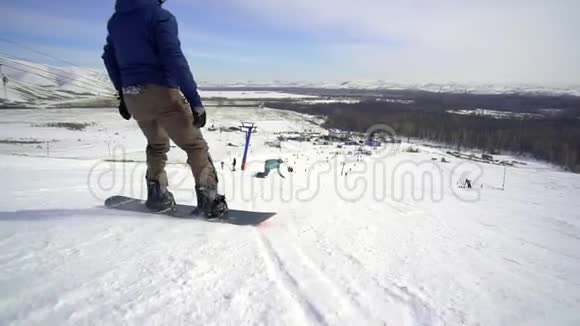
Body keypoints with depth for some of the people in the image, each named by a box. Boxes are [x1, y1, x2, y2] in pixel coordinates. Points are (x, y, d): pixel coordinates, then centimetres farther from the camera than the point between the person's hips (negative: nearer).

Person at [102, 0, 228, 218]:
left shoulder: (116, 20, 15)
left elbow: (110, 57, 21)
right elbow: (174, 58, -19)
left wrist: (122, 93, 29)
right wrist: (194, 99, -21)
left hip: (132, 96, 7)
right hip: (161, 93, -7)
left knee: (157, 144, 26)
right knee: (195, 145, 0)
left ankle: (157, 195, 25)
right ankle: (209, 200, -9)